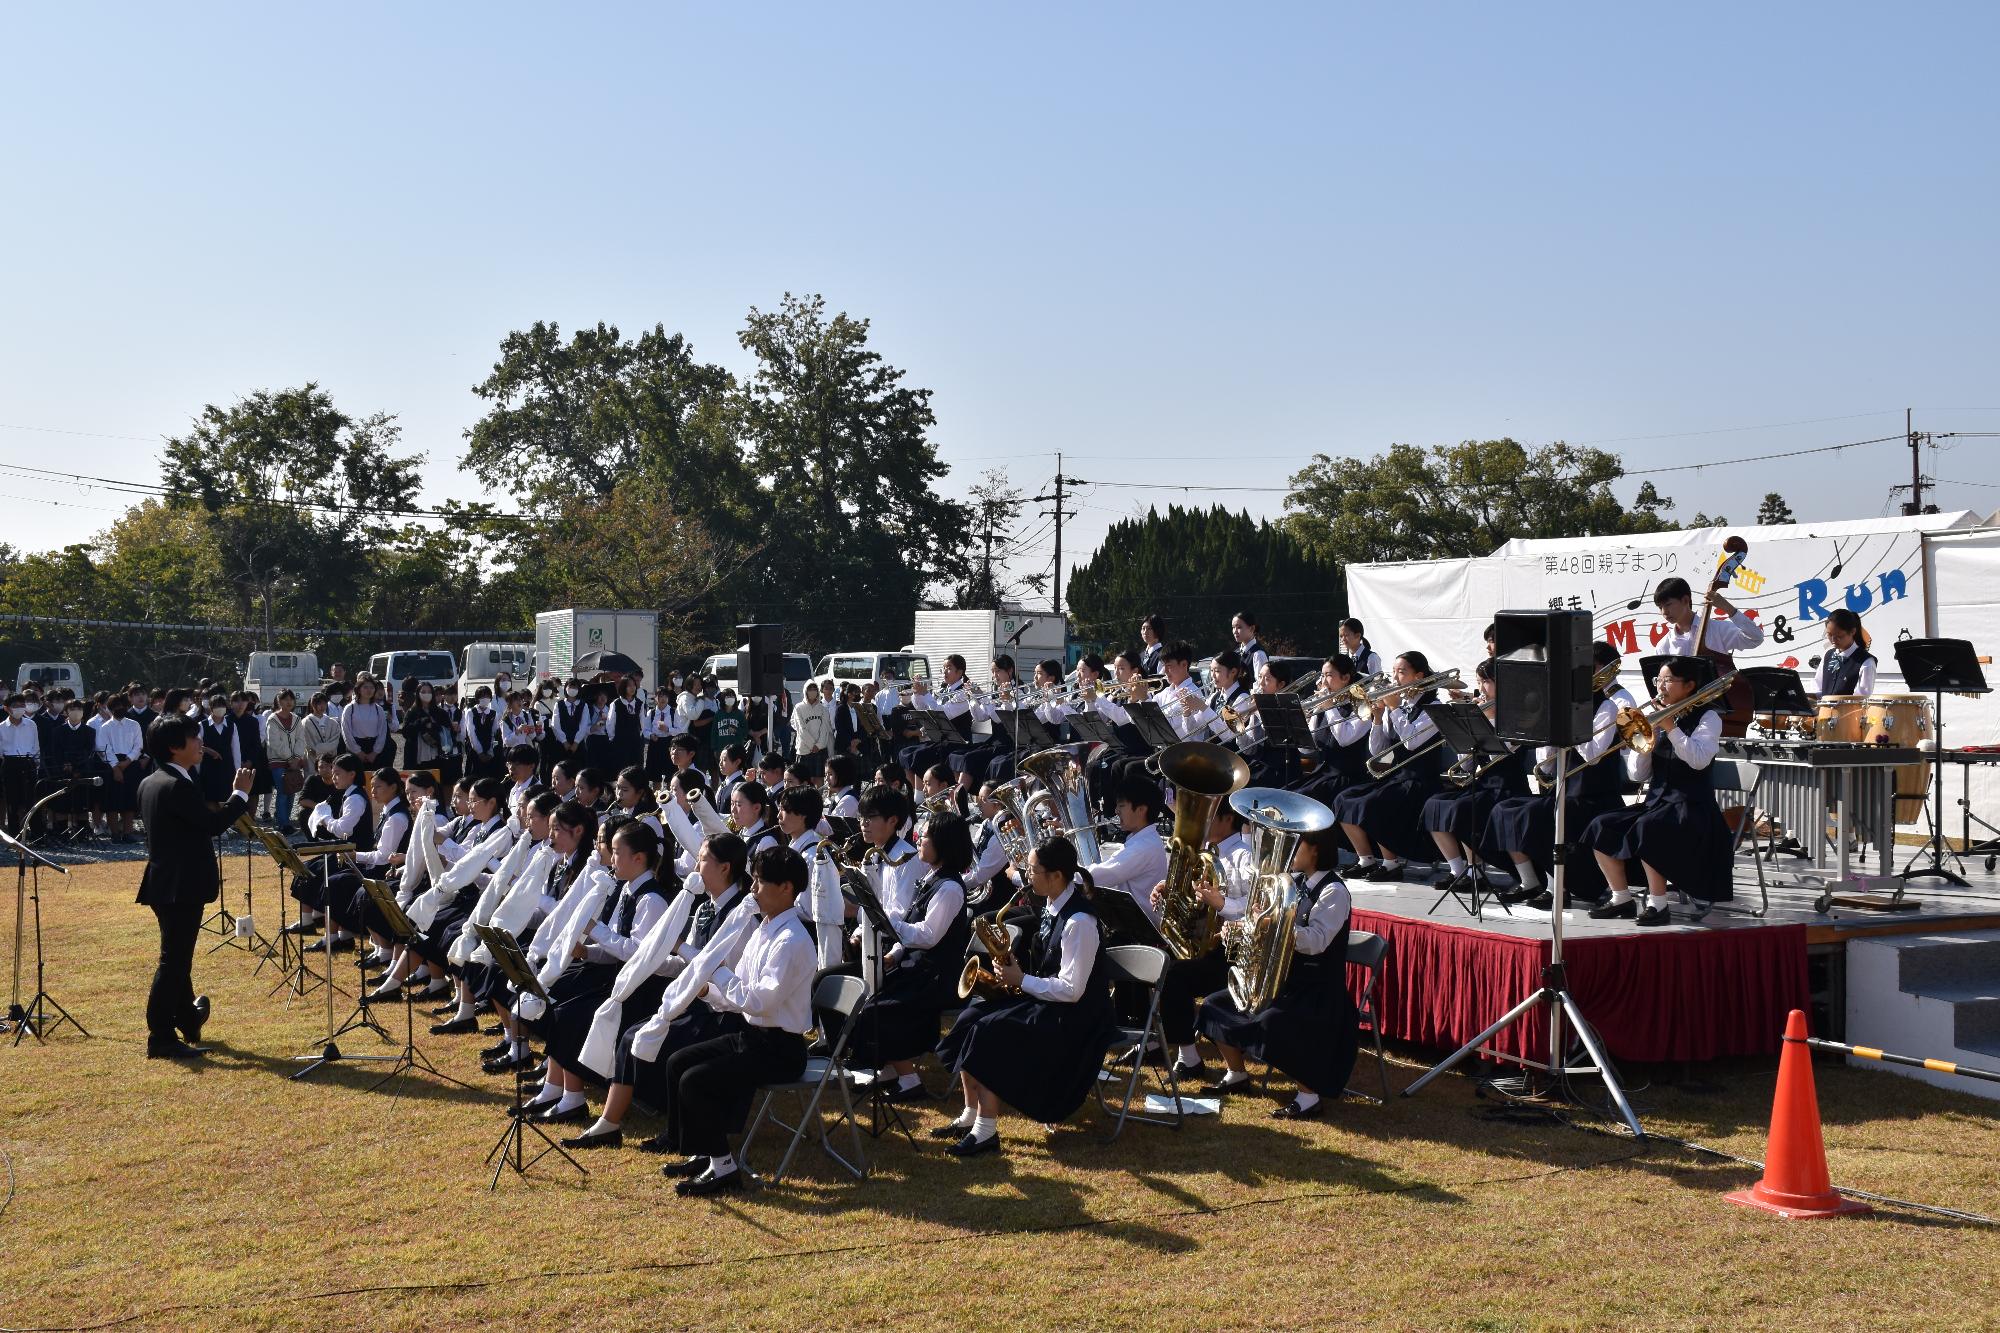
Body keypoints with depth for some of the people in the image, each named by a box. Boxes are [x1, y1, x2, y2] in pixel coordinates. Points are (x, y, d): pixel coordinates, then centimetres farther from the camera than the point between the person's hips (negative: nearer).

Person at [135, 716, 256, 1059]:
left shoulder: (150, 783, 11)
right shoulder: (178, 786, -20)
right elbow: (214, 824, -21)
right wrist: (240, 793, -10)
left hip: (166, 884, 10)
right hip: (181, 886, -10)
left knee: (178, 956, 23)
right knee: (173, 960, -5)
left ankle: (188, 1018, 39)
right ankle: (161, 1039, -1)